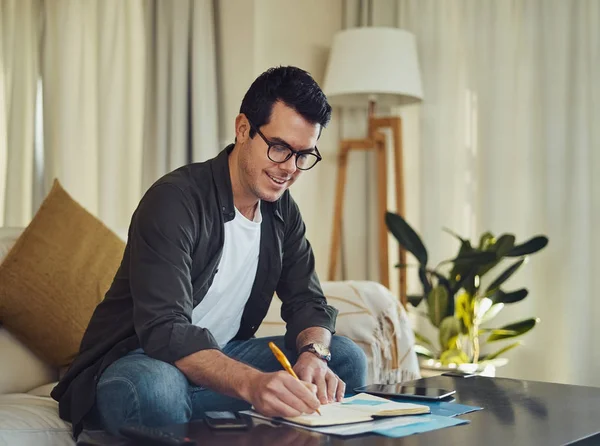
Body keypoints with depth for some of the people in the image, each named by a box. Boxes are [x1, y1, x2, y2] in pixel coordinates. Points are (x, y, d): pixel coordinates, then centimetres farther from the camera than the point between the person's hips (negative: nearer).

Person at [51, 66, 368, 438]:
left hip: (221, 357, 7)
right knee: (155, 389, -42)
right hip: (136, 360, -7)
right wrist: (251, 383, -48)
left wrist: (313, 353, -20)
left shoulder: (283, 212, 5)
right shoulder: (174, 201, -21)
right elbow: (164, 330, -32)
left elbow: (308, 302, 6)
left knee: (345, 358, -6)